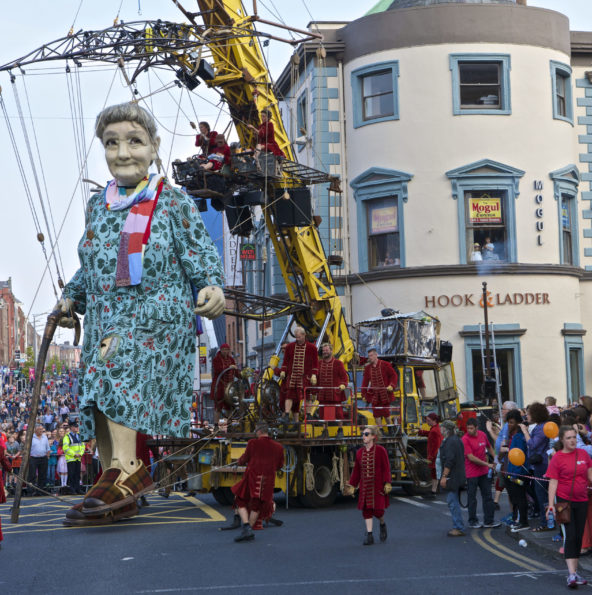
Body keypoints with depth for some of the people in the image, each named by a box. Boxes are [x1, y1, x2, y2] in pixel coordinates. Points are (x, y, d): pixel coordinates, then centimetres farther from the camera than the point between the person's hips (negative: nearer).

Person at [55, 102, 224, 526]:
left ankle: (126, 469, -34)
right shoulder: (98, 205, 18)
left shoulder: (174, 203, 2)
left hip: (158, 314, -6)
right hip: (105, 317, 6)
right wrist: (71, 299, 22)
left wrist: (212, 287, -19)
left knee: (114, 361, -32)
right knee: (101, 399, -2)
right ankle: (119, 497, 7)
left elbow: (201, 254, -1)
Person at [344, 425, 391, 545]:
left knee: (378, 510, -6)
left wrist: (387, 484, -15)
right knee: (366, 510, 1)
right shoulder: (359, 452, 7)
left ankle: (382, 524, 27)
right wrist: (351, 486, 9)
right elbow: (356, 471, 12)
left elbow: (386, 468, -8)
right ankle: (369, 535, 8)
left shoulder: (380, 450, -6)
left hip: (378, 486, -4)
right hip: (365, 487, 4)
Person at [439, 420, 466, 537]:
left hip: (452, 477, -11)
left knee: (453, 502, -8)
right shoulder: (457, 440, 16)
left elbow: (449, 461, -23)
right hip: (458, 476, 11)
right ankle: (457, 526, 22)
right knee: (453, 501, 16)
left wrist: (444, 476, -21)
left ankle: (459, 528, -7)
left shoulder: (450, 442, -17)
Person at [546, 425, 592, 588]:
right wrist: (551, 504, -15)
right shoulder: (557, 458, -6)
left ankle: (574, 572, 19)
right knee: (570, 536, -12)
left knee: (579, 537, 9)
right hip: (564, 500, -5)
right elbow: (553, 482, -9)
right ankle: (572, 574, -15)